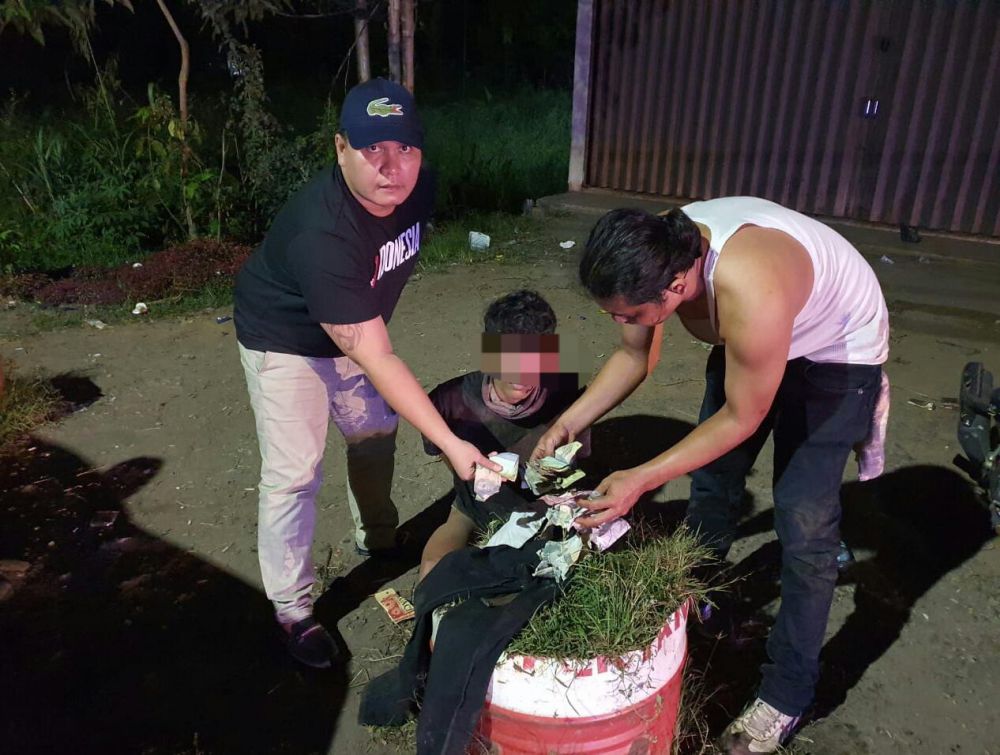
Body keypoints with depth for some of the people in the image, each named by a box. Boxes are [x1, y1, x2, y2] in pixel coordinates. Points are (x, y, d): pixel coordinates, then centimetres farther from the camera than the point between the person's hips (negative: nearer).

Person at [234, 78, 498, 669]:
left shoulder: (417, 188, -17)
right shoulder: (321, 232, -40)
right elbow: (375, 360, -39)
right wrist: (449, 442, -39)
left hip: (355, 328, 7)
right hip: (286, 342, -7)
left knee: (376, 432, 18)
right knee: (295, 474, -6)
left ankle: (378, 540, 44)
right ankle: (293, 611, 13)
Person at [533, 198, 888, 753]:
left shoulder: (748, 292, -44)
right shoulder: (654, 256, -23)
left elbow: (742, 418, -29)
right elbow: (633, 356, -6)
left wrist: (641, 480, -29)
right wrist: (568, 423, -16)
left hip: (838, 349, -6)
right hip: (750, 337, 7)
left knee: (803, 518, -9)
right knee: (712, 475, 11)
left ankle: (788, 694, 9)